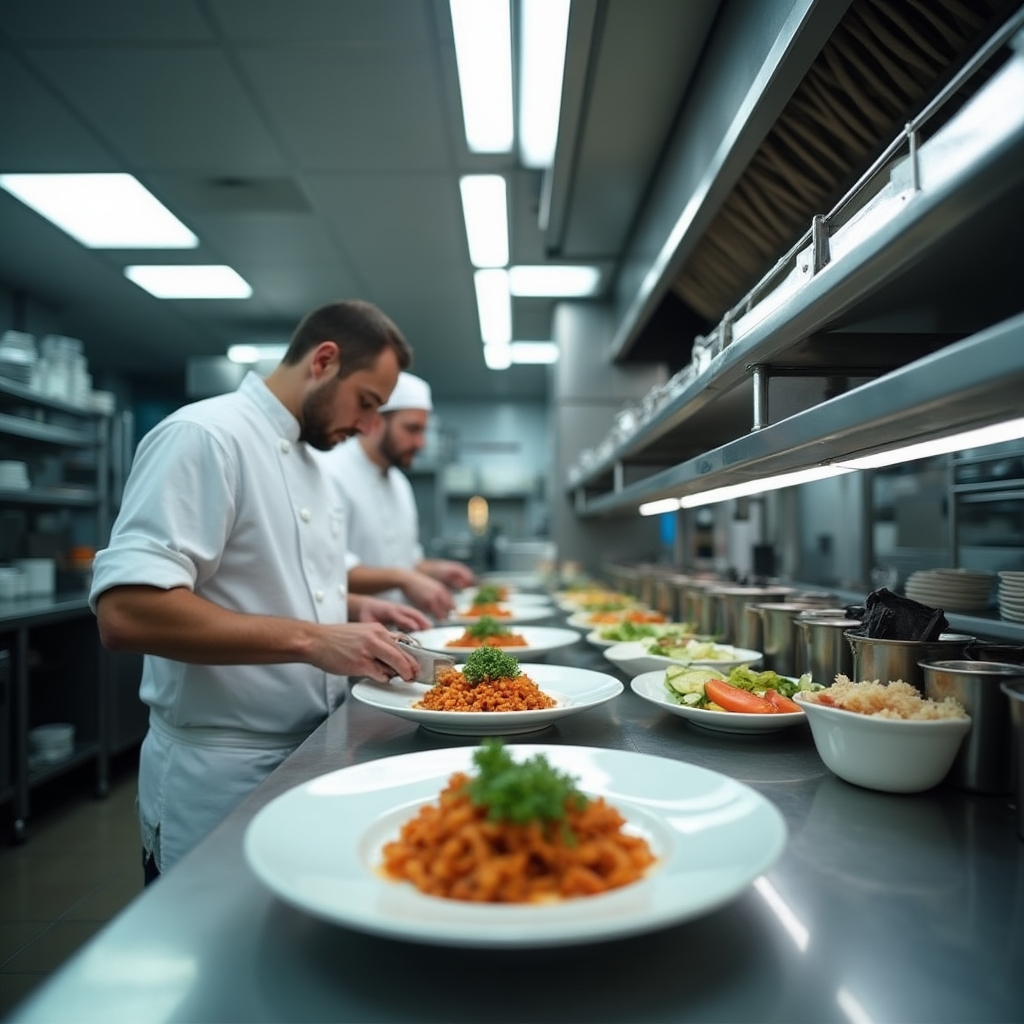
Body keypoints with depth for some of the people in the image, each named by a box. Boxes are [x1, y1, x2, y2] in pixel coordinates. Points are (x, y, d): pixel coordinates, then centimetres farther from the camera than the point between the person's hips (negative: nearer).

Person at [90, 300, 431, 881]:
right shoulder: (204, 436, -18)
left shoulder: (311, 459, 11)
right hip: (221, 778, -9)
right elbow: (125, 612, -28)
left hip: (308, 758, 9)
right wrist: (311, 640, -29)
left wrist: (353, 609, 4)